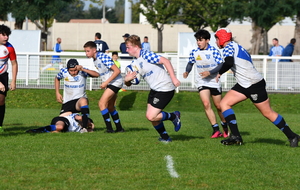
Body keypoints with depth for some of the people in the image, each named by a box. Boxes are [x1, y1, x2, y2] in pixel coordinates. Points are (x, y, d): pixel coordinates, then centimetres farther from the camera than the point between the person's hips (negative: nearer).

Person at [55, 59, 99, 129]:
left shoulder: (82, 71, -12)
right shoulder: (64, 72, -4)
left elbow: (97, 75, -26)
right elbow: (57, 78, 18)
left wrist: (83, 69, -32)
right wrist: (57, 93, 10)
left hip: (80, 99, -4)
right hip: (67, 102, 4)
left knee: (83, 101, -41)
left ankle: (84, 127, -40)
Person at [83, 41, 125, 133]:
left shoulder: (103, 57, -20)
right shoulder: (95, 60, 9)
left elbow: (117, 71, -23)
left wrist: (106, 82, -23)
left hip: (115, 82, -10)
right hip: (109, 84, 10)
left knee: (102, 103, -18)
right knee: (110, 106, 16)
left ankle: (109, 128, -20)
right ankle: (119, 128, 26)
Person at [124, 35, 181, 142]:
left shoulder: (146, 55, -15)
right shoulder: (134, 64, 12)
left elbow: (165, 61, -22)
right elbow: (128, 83, 16)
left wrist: (173, 78, -27)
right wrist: (126, 80, -9)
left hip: (165, 89, -9)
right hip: (154, 89, 9)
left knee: (151, 116, -12)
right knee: (152, 117, 7)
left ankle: (174, 116, 9)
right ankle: (165, 137, 23)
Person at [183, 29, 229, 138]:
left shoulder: (214, 51, -12)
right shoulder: (194, 52, 0)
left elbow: (221, 66, -15)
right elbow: (190, 63, 15)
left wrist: (210, 72, -28)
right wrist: (187, 72, -4)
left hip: (214, 81, -2)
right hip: (201, 82, 2)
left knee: (218, 106, 6)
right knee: (206, 104, -16)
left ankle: (225, 127, 30)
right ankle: (216, 130, -11)